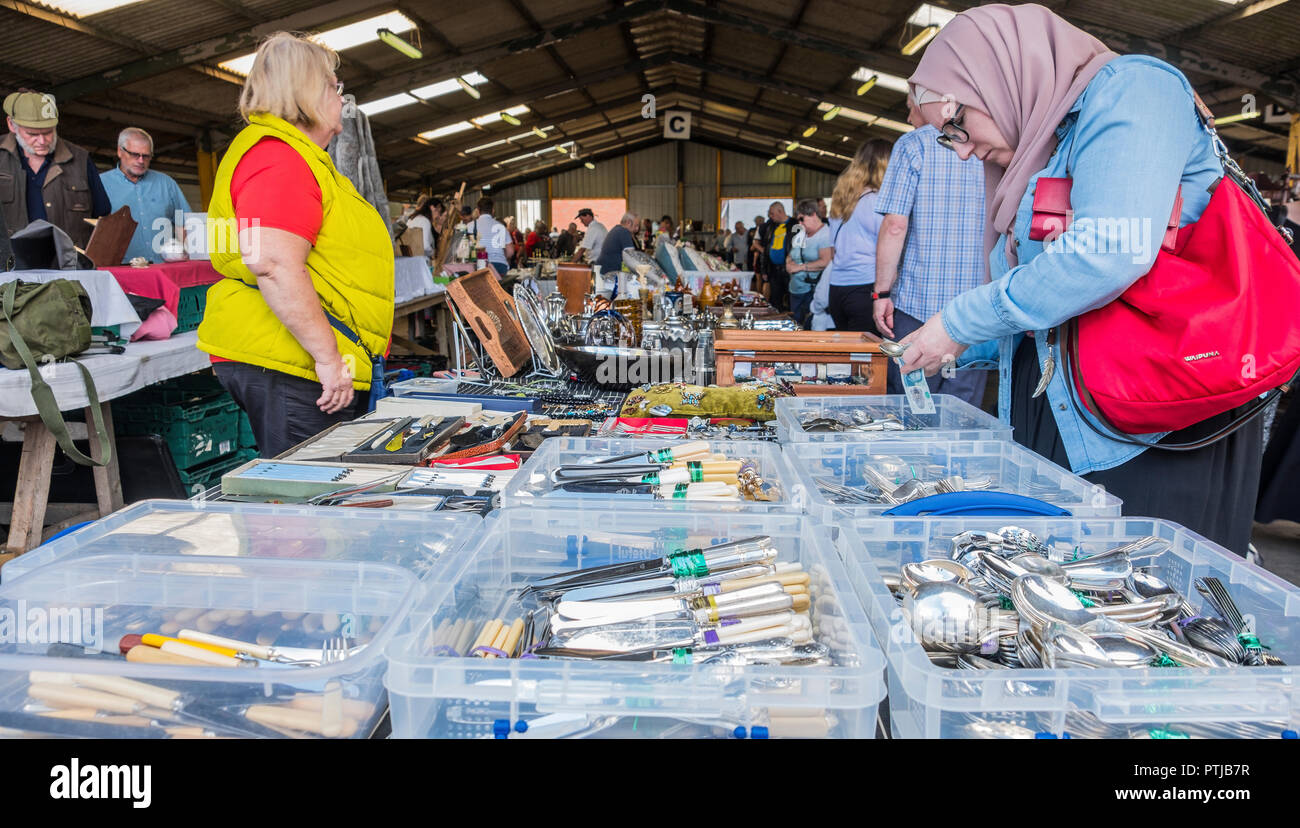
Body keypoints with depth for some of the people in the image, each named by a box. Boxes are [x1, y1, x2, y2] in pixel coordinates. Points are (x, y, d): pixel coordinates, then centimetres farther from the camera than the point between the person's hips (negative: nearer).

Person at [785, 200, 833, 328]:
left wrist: (800, 267, -13)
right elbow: (791, 256, 27)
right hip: (796, 290, 8)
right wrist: (790, 264, 2)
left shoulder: (826, 234, -8)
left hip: (812, 291, -8)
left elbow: (826, 262, -19)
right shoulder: (801, 234, 16)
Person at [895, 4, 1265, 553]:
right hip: (1054, 423, 8)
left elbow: (1109, 253, -23)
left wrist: (962, 323, -13)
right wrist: (958, 353, 14)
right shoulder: (1040, 156, 21)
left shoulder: (1128, 88, -5)